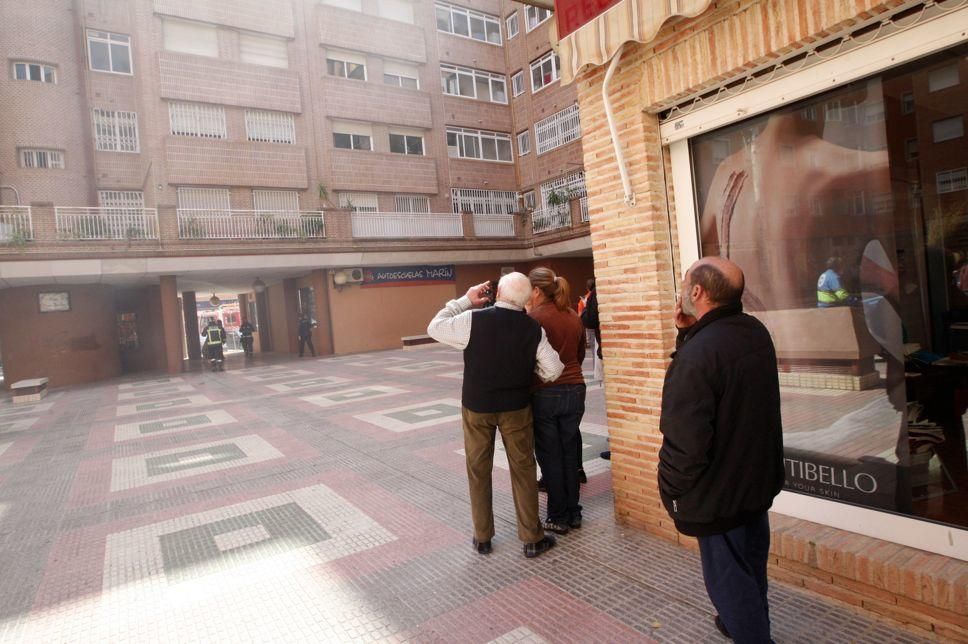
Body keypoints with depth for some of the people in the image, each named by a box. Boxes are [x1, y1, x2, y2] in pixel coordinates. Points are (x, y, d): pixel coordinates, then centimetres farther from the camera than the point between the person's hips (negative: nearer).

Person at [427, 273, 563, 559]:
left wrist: (465, 300, 0)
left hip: (477, 406, 0)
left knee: (478, 470, 14)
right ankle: (532, 538, 20)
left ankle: (482, 537, 25)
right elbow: (553, 371, -6)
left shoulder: (473, 320, -17)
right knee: (523, 470, 12)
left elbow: (435, 328, -4)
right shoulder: (534, 329, -10)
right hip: (516, 407, 1)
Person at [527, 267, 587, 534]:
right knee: (569, 452, 16)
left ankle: (558, 518, 17)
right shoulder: (574, 316, 6)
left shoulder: (533, 317, -13)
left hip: (544, 393, -5)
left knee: (550, 456, 7)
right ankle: (574, 513, 26)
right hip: (575, 390, 6)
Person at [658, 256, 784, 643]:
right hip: (758, 478, 10)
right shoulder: (756, 332, -2)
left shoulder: (697, 353, -31)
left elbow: (684, 442, -30)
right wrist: (688, 333, -4)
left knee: (728, 579, 10)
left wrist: (671, 488, -13)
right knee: (751, 564, 28)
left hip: (718, 492, -9)